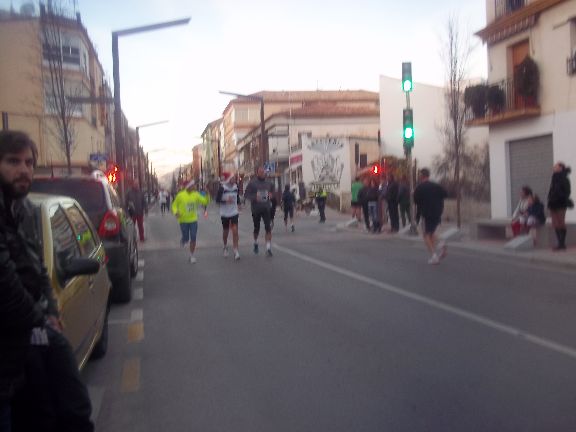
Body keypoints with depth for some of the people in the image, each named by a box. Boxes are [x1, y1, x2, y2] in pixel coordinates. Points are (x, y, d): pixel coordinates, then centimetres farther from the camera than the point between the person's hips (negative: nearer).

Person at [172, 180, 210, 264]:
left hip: (193, 220, 2)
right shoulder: (180, 195, -8)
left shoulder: (196, 194, -1)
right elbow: (174, 205, 0)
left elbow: (205, 201, -3)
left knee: (193, 239, 0)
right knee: (186, 238, 3)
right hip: (183, 220, -2)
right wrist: (176, 212, -18)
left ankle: (192, 256, 14)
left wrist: (207, 195, -19)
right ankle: (183, 240, 41)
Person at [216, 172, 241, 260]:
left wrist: (238, 206, 10)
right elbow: (217, 200, -11)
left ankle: (236, 251, -8)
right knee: (225, 231, 12)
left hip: (234, 213, 2)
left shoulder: (236, 186, 0)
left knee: (235, 231, -10)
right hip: (225, 213, -2)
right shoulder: (222, 188, -12)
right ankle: (225, 247, 38)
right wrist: (226, 201, -26)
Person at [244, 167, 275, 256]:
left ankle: (268, 248, -13)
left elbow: (272, 191, 21)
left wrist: (271, 195, -2)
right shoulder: (252, 183, -4)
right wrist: (255, 197, -22)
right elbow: (246, 194, -6)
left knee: (268, 228, -13)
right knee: (256, 228, 13)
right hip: (256, 209, -1)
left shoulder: (268, 183, 6)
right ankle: (255, 243, 40)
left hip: (266, 208, 1)